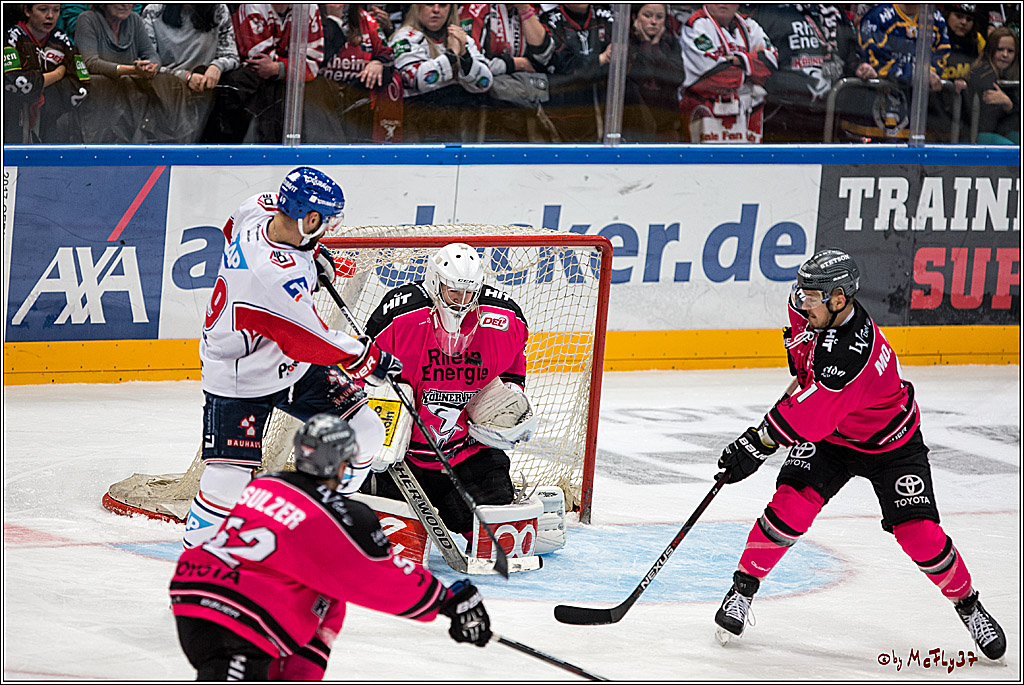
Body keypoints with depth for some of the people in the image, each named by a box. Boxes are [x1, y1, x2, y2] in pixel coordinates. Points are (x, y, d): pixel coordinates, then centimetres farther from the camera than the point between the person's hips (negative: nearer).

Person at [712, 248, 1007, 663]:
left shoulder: (851, 353, -40)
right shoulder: (819, 308, -18)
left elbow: (808, 415, -37)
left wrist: (756, 445, -32)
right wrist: (799, 347, 16)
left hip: (888, 443, -6)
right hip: (829, 437, 6)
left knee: (919, 534, -11)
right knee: (792, 505, -17)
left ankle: (967, 605, 14)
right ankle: (743, 589, -2)